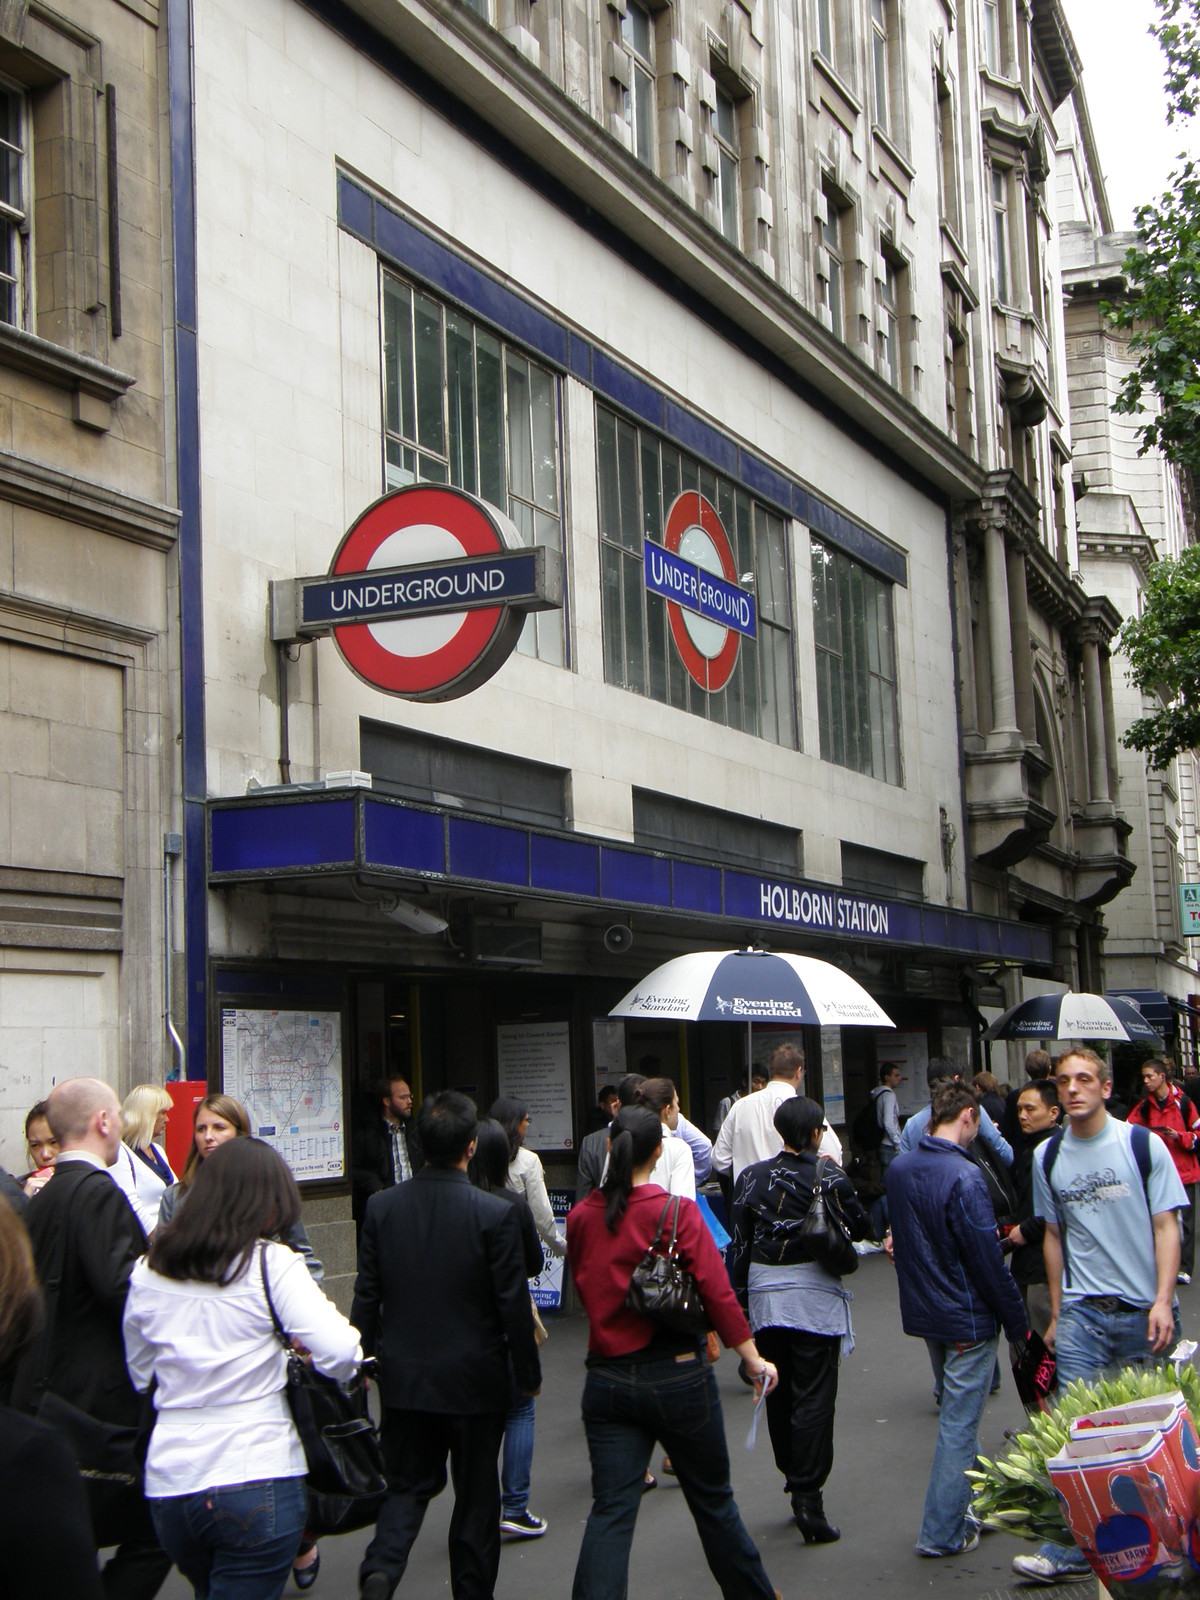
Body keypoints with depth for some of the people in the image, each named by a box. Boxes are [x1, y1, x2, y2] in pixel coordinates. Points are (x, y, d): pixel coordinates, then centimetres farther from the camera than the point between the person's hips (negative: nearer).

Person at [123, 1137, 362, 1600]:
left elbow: (136, 1375, 17)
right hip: (257, 1478, -5)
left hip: (167, 1483, 5)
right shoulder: (271, 1263, -9)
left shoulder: (148, 1271, 6)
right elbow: (340, 1353, -18)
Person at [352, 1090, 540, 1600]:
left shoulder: (382, 1207, -6)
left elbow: (367, 1295, 1)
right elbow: (513, 1305, -11)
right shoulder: (495, 1214, -16)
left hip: (403, 1379, 3)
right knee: (476, 1493, 13)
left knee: (408, 1482, 15)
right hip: (474, 1380, -3)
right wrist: (528, 1373, 3)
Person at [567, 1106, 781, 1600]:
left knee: (610, 1511, 2)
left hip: (607, 1381, 2)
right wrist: (754, 1359, -4)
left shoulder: (581, 1217, -1)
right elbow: (717, 1292, -12)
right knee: (712, 1499, 15)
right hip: (677, 1375, -2)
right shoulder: (677, 1212, -12)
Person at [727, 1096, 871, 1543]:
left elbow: (738, 1241, 2)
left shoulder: (752, 1177, 0)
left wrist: (737, 1296, 9)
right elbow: (861, 1227, 3)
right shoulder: (831, 1179, -10)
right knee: (814, 1397, -1)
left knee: (778, 1392, 17)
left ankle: (792, 1476, 29)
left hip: (764, 1293, 4)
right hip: (814, 1294, -4)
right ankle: (808, 1495, -5)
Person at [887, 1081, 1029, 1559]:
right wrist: (1018, 1323, -10)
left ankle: (973, 1502, 35)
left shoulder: (898, 1168, 1)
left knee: (957, 1415, 23)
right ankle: (943, 1533, 8)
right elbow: (989, 1260, -19)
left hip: (922, 1313, 8)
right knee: (959, 1425, 1)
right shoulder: (963, 1177, -23)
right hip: (966, 1319, -8)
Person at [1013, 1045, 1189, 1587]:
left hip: (1143, 1313, -2)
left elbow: (1166, 1227, -4)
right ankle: (1072, 1549, 0)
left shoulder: (1143, 1145, -4)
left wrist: (1163, 1302, -14)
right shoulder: (1047, 1157, 6)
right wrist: (1056, 1314, 13)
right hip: (1082, 1312, 2)